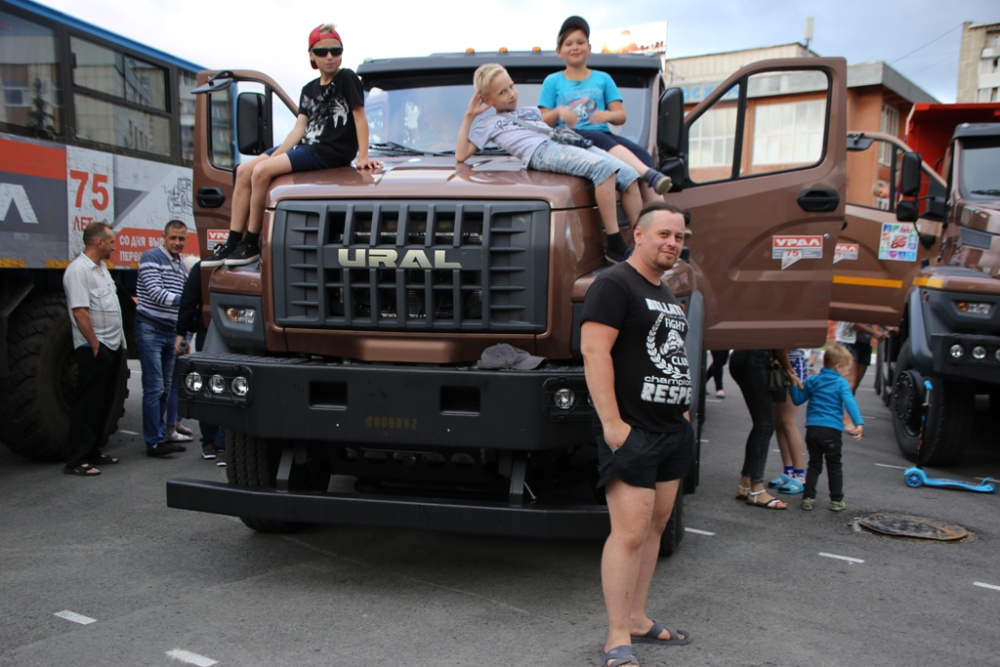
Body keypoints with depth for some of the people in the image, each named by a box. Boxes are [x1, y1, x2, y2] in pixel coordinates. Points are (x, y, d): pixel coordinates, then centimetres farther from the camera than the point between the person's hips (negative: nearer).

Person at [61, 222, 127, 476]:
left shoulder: (101, 267, 15)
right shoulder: (78, 270, -16)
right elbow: (80, 312, -22)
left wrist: (119, 341, 18)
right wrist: (95, 345, -20)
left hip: (113, 347, 10)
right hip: (95, 349, -10)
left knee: (104, 404, 15)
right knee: (87, 405, -5)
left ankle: (93, 453, 24)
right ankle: (76, 461, 0)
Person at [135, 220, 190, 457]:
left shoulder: (182, 267, 17)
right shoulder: (151, 258, -5)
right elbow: (156, 293, -17)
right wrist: (182, 300, -25)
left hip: (171, 332, 7)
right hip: (150, 329, -7)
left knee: (165, 389, 10)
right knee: (154, 388, -9)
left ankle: (160, 436, 18)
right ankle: (154, 442, -6)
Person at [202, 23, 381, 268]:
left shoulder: (347, 78, -3)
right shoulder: (309, 89, 17)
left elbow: (360, 117, -8)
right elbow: (299, 128, 10)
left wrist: (363, 157, -16)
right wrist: (274, 156, -3)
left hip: (333, 151, -8)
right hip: (306, 146, 8)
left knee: (262, 171, -23)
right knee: (244, 171, -1)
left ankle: (251, 245, -13)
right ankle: (232, 243, -1)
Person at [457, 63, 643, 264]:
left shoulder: (532, 111, 36)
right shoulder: (488, 123, 20)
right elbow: (461, 155, 8)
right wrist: (469, 116, 8)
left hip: (572, 143, 7)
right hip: (541, 152, -7)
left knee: (628, 174, -13)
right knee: (603, 167, -33)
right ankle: (615, 247, -35)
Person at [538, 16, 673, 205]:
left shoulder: (603, 79, 21)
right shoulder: (552, 81, 16)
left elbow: (621, 116, 13)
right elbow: (543, 121, 8)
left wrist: (608, 115, -10)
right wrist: (559, 112, -14)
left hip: (602, 134, 3)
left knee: (641, 153, -27)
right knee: (599, 140, -38)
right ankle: (650, 174, -56)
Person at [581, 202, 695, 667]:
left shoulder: (666, 295, 20)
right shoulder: (614, 284, -9)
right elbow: (594, 351, -19)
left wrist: (682, 410, 20)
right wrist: (611, 422, -23)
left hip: (671, 431, 9)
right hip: (632, 432, -9)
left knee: (655, 526, 13)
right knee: (630, 532, -9)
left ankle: (637, 619, 24)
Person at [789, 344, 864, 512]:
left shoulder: (812, 381, 13)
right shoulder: (841, 383, -1)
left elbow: (797, 400, 16)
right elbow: (850, 403, -16)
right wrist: (859, 423, -26)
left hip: (812, 428, 4)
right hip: (832, 430, -4)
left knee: (814, 464, 14)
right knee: (834, 466, 9)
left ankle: (808, 498, 9)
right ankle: (836, 501, 14)